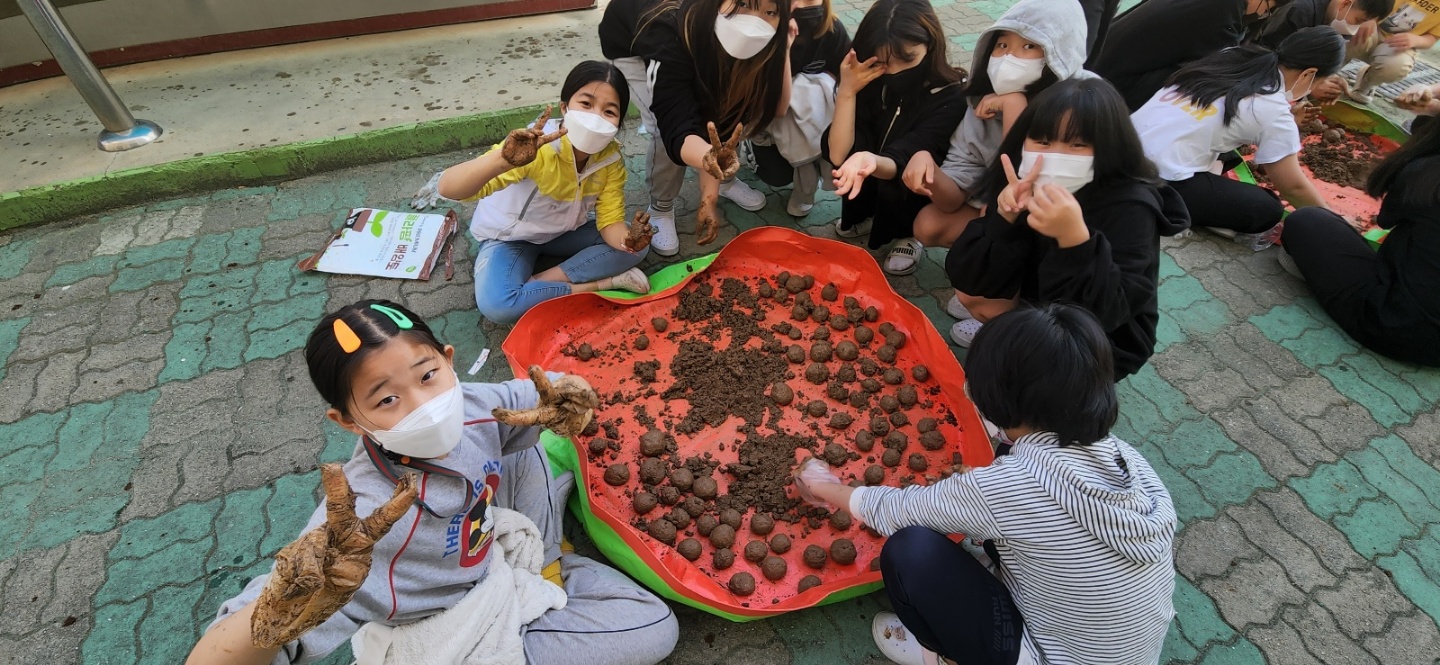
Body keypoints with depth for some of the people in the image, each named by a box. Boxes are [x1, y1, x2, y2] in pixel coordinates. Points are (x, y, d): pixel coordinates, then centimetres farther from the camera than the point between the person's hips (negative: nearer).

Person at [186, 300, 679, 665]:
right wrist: (274, 615, -63)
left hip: (509, 558, 6)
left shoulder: (472, 407, -23)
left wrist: (566, 399, -30)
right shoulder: (363, 519, -38)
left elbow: (550, 391, -5)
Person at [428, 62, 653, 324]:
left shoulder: (612, 159, -18)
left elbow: (610, 221, -14)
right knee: (496, 305, -32)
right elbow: (447, 188, -44)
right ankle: (601, 284, -17)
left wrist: (628, 240, -39)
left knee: (638, 247, -16)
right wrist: (503, 160, -63)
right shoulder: (537, 146, -35)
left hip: (564, 233, 5)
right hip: (510, 236, -4)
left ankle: (538, 282, -15)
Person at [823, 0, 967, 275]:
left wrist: (873, 162, -59)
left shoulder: (950, 95, -25)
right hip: (873, 190, 4)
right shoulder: (871, 81, -15)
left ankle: (909, 234, -1)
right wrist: (847, 90, -33)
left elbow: (899, 162, -37)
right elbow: (838, 154, -25)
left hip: (916, 191, -3)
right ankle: (863, 214, 6)